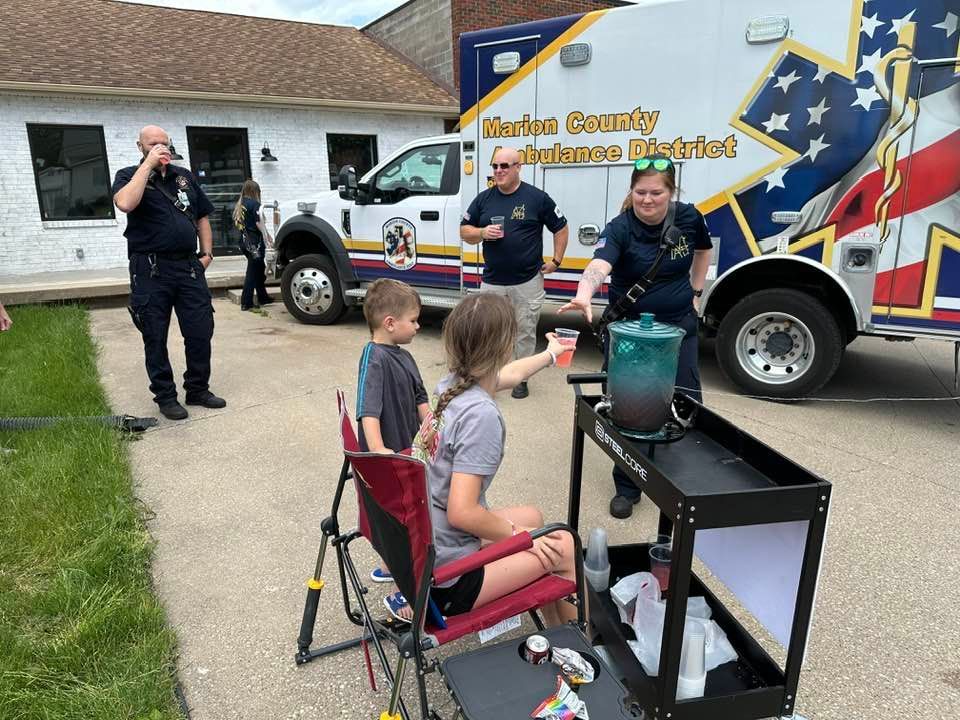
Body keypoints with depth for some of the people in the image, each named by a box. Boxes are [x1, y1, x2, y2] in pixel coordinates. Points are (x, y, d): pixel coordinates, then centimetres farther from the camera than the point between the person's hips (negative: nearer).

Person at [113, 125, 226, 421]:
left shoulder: (184, 176, 15)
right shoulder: (128, 176, 2)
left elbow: (202, 217, 20)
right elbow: (125, 204, -22)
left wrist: (207, 253, 8)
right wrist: (148, 164, -16)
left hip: (189, 266, 4)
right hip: (151, 271, -4)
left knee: (201, 331, 4)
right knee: (156, 337, 3)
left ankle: (198, 389, 19)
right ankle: (165, 396, 15)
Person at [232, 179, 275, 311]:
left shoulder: (238, 205, 13)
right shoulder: (254, 204, -8)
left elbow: (237, 224, 14)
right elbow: (259, 223, -14)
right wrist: (267, 238, -8)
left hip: (244, 241, 7)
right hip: (255, 241, -7)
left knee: (259, 270, 19)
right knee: (252, 272, -3)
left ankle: (263, 297, 27)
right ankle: (246, 303, -4)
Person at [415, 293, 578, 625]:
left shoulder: (453, 384, -2)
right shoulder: (481, 414, -28)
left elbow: (510, 374, 21)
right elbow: (462, 513, -29)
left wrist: (551, 354, 39)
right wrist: (518, 535, -11)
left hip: (422, 550, 9)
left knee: (531, 517, 24)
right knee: (563, 547, 4)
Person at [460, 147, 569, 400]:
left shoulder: (537, 197, -2)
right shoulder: (483, 199, 6)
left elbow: (561, 228, 6)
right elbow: (465, 231, 10)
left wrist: (556, 261, 1)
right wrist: (482, 232, -11)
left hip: (528, 282, -2)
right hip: (492, 282, 2)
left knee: (525, 332, 9)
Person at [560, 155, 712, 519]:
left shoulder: (689, 218, -6)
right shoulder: (620, 229, -19)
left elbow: (703, 250, 17)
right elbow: (599, 265, -41)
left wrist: (696, 292, 9)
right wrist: (583, 296, -61)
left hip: (678, 326, 3)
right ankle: (627, 487, 20)